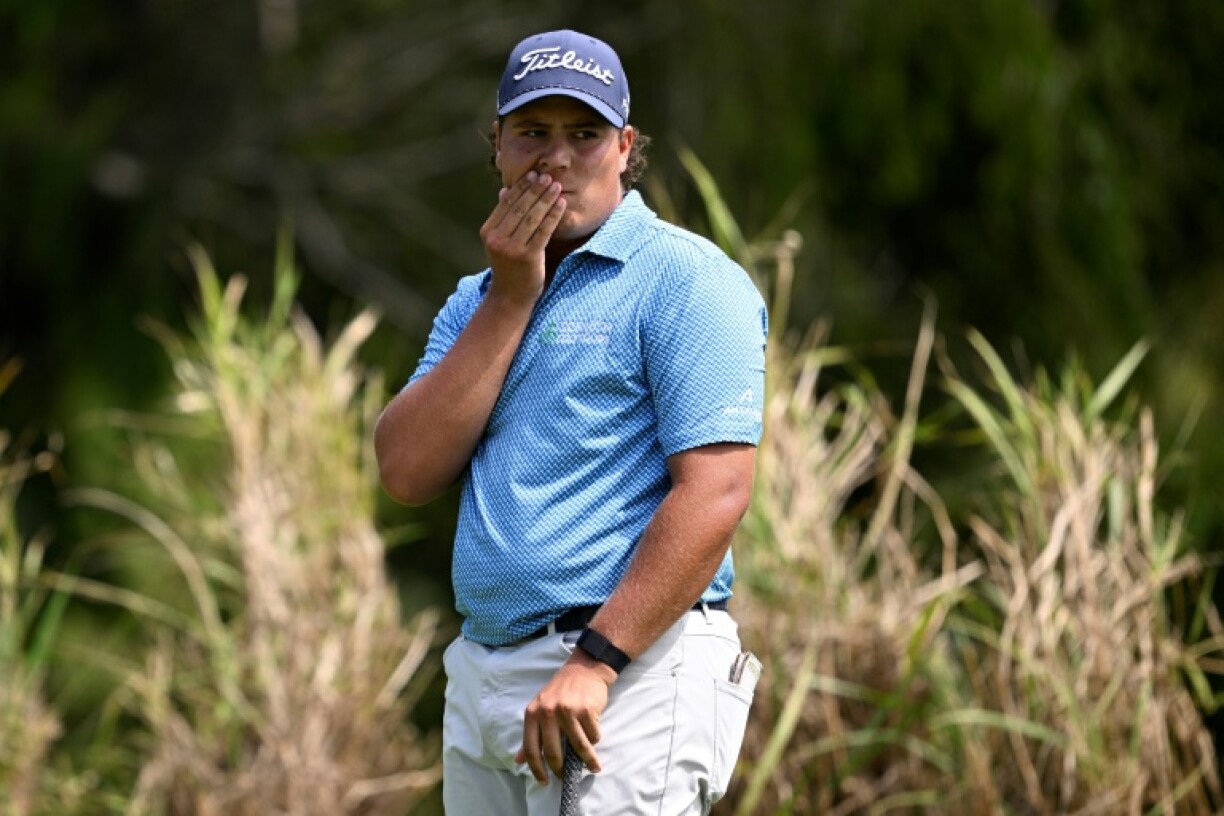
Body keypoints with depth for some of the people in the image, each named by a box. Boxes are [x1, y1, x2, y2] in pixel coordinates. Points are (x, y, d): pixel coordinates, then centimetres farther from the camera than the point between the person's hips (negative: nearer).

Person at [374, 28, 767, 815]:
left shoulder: (685, 279, -4)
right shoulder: (478, 302, 18)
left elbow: (715, 492, -14)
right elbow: (407, 472, 4)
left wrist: (597, 661, -20)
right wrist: (509, 300, -1)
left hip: (629, 669, -7)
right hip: (482, 675, 7)